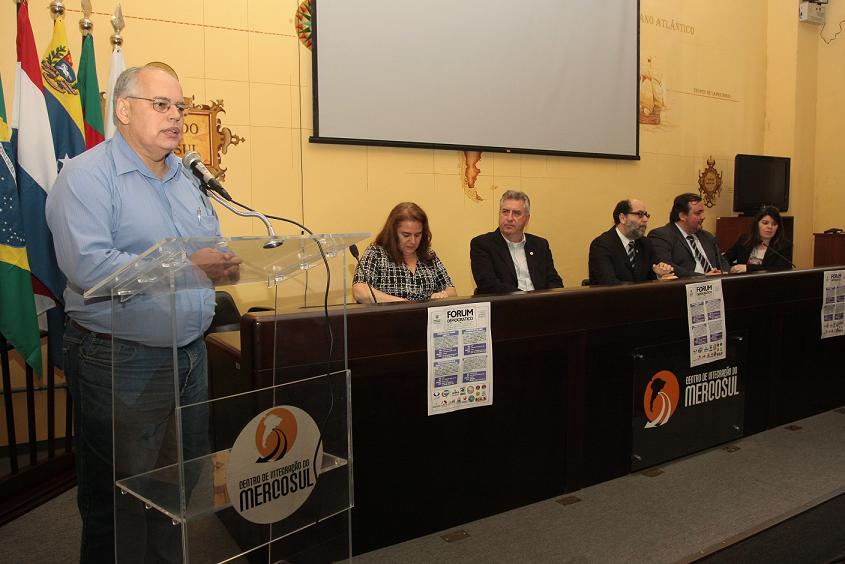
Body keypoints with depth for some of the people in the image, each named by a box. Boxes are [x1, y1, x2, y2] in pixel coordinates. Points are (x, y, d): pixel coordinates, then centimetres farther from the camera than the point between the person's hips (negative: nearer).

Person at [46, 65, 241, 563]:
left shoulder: (188, 177, 12)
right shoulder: (86, 177, -11)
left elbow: (214, 247, 15)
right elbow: (88, 266, -25)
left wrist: (224, 265, -9)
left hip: (191, 354, 7)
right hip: (121, 363, -7)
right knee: (120, 501, 7)